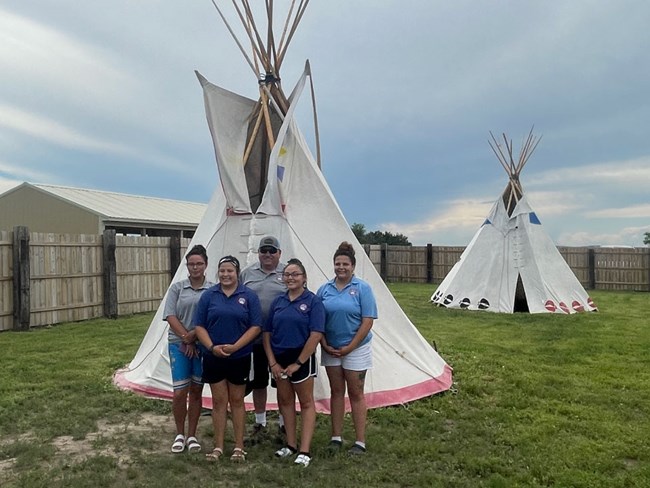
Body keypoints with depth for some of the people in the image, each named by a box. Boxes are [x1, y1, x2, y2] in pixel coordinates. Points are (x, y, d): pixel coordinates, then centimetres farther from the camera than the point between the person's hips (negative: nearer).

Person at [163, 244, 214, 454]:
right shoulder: (177, 288, 1)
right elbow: (170, 316, -4)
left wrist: (195, 335, -14)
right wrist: (187, 338, -11)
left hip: (203, 346, 0)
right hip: (179, 345, 0)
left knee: (196, 391, 10)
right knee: (179, 392, -1)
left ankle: (192, 435, 25)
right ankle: (180, 435, 21)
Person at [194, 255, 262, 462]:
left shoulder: (249, 296, -2)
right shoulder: (208, 296, 2)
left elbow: (255, 327, -6)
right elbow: (200, 326, 1)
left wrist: (235, 346, -16)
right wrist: (212, 347, -15)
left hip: (240, 358, -1)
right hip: (214, 357, 1)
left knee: (237, 401, 10)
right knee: (219, 401, 9)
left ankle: (239, 447, 20)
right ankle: (218, 446, 20)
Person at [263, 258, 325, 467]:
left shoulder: (313, 301, -9)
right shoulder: (278, 302, 6)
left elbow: (316, 334, -14)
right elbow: (267, 332, 6)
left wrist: (298, 363, -14)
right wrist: (272, 362, -3)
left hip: (301, 358, -5)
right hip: (279, 358, 6)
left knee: (306, 402, 5)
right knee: (285, 400, 15)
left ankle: (304, 451, 9)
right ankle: (291, 444, 29)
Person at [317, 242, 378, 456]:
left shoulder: (362, 288, -8)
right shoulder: (324, 289, 2)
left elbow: (367, 321, -11)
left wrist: (350, 347, -13)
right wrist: (325, 345, -5)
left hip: (356, 349, -3)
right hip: (330, 350, 3)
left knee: (356, 394, 5)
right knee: (336, 392, 13)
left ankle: (360, 441, 15)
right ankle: (336, 437, 24)